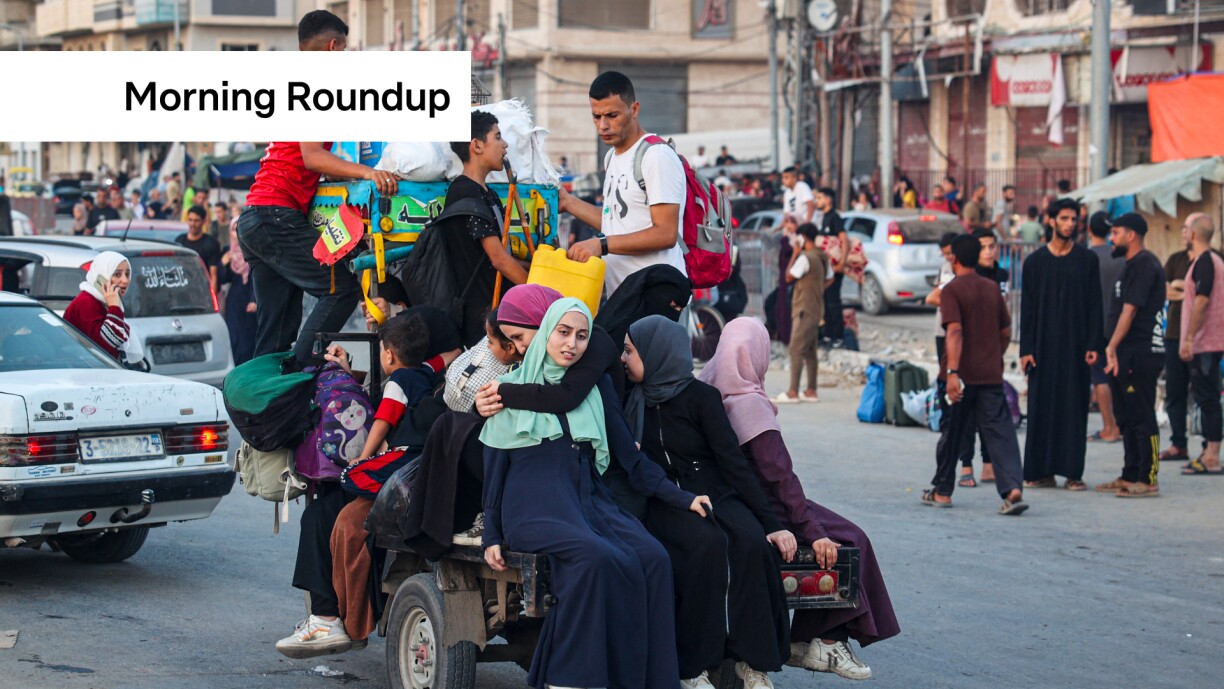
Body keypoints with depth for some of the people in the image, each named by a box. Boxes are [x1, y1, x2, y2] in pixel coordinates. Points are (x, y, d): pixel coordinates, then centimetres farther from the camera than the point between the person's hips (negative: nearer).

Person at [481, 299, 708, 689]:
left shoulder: (596, 390, 19)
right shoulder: (513, 389, 10)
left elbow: (630, 457, 17)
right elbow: (494, 466, 8)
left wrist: (682, 498, 6)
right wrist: (492, 536, 0)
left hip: (589, 502, 4)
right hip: (536, 507, -4)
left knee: (653, 558, -26)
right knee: (597, 558, -35)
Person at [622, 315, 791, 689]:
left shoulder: (701, 396, 0)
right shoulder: (635, 399, 10)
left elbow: (733, 462, -3)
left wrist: (772, 523, -11)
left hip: (716, 495, 0)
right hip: (666, 505, 0)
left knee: (751, 544, -32)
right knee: (708, 543, -34)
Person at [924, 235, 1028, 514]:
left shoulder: (952, 290, -8)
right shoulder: (992, 289, 10)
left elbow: (955, 331, -19)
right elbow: (1006, 332, 15)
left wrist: (952, 372, -24)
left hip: (963, 375, -4)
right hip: (991, 374, 4)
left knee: (951, 433, 10)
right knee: (1000, 431, -3)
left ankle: (942, 491, 23)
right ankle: (1013, 489, -20)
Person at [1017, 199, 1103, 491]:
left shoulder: (1087, 260, 6)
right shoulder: (1035, 261, 6)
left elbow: (1095, 306, 3)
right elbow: (1027, 309, 5)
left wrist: (1093, 345, -6)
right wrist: (1026, 349, -2)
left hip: (1075, 344, 0)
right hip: (1044, 344, 1)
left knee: (1075, 407, -1)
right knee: (1042, 407, 0)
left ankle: (1073, 472, 1)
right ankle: (1042, 471, 5)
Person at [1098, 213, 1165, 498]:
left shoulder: (1144, 265, -13)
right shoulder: (1132, 264, 19)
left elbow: (1130, 310, -20)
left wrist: (1112, 346, -24)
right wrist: (1114, 350, 21)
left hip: (1141, 352, -11)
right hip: (1126, 353, 11)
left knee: (1142, 418, -8)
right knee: (1128, 418, 14)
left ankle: (1148, 480, -7)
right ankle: (1130, 477, 19)